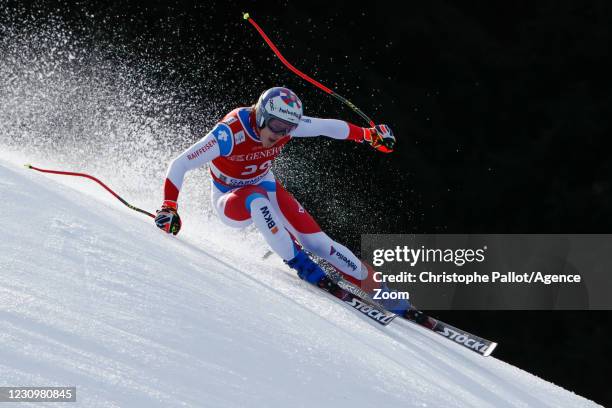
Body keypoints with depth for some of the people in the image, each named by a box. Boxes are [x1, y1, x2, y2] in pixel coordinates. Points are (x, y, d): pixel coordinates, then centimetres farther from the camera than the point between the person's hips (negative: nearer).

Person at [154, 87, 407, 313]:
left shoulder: (287, 123, -18)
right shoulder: (229, 133, -33)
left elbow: (326, 126, -1)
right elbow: (178, 165, -32)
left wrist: (368, 135, 1)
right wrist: (169, 207, -41)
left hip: (267, 189, 4)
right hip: (230, 201, -4)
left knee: (316, 241, -12)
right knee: (257, 198, -39)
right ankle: (301, 265, -31)